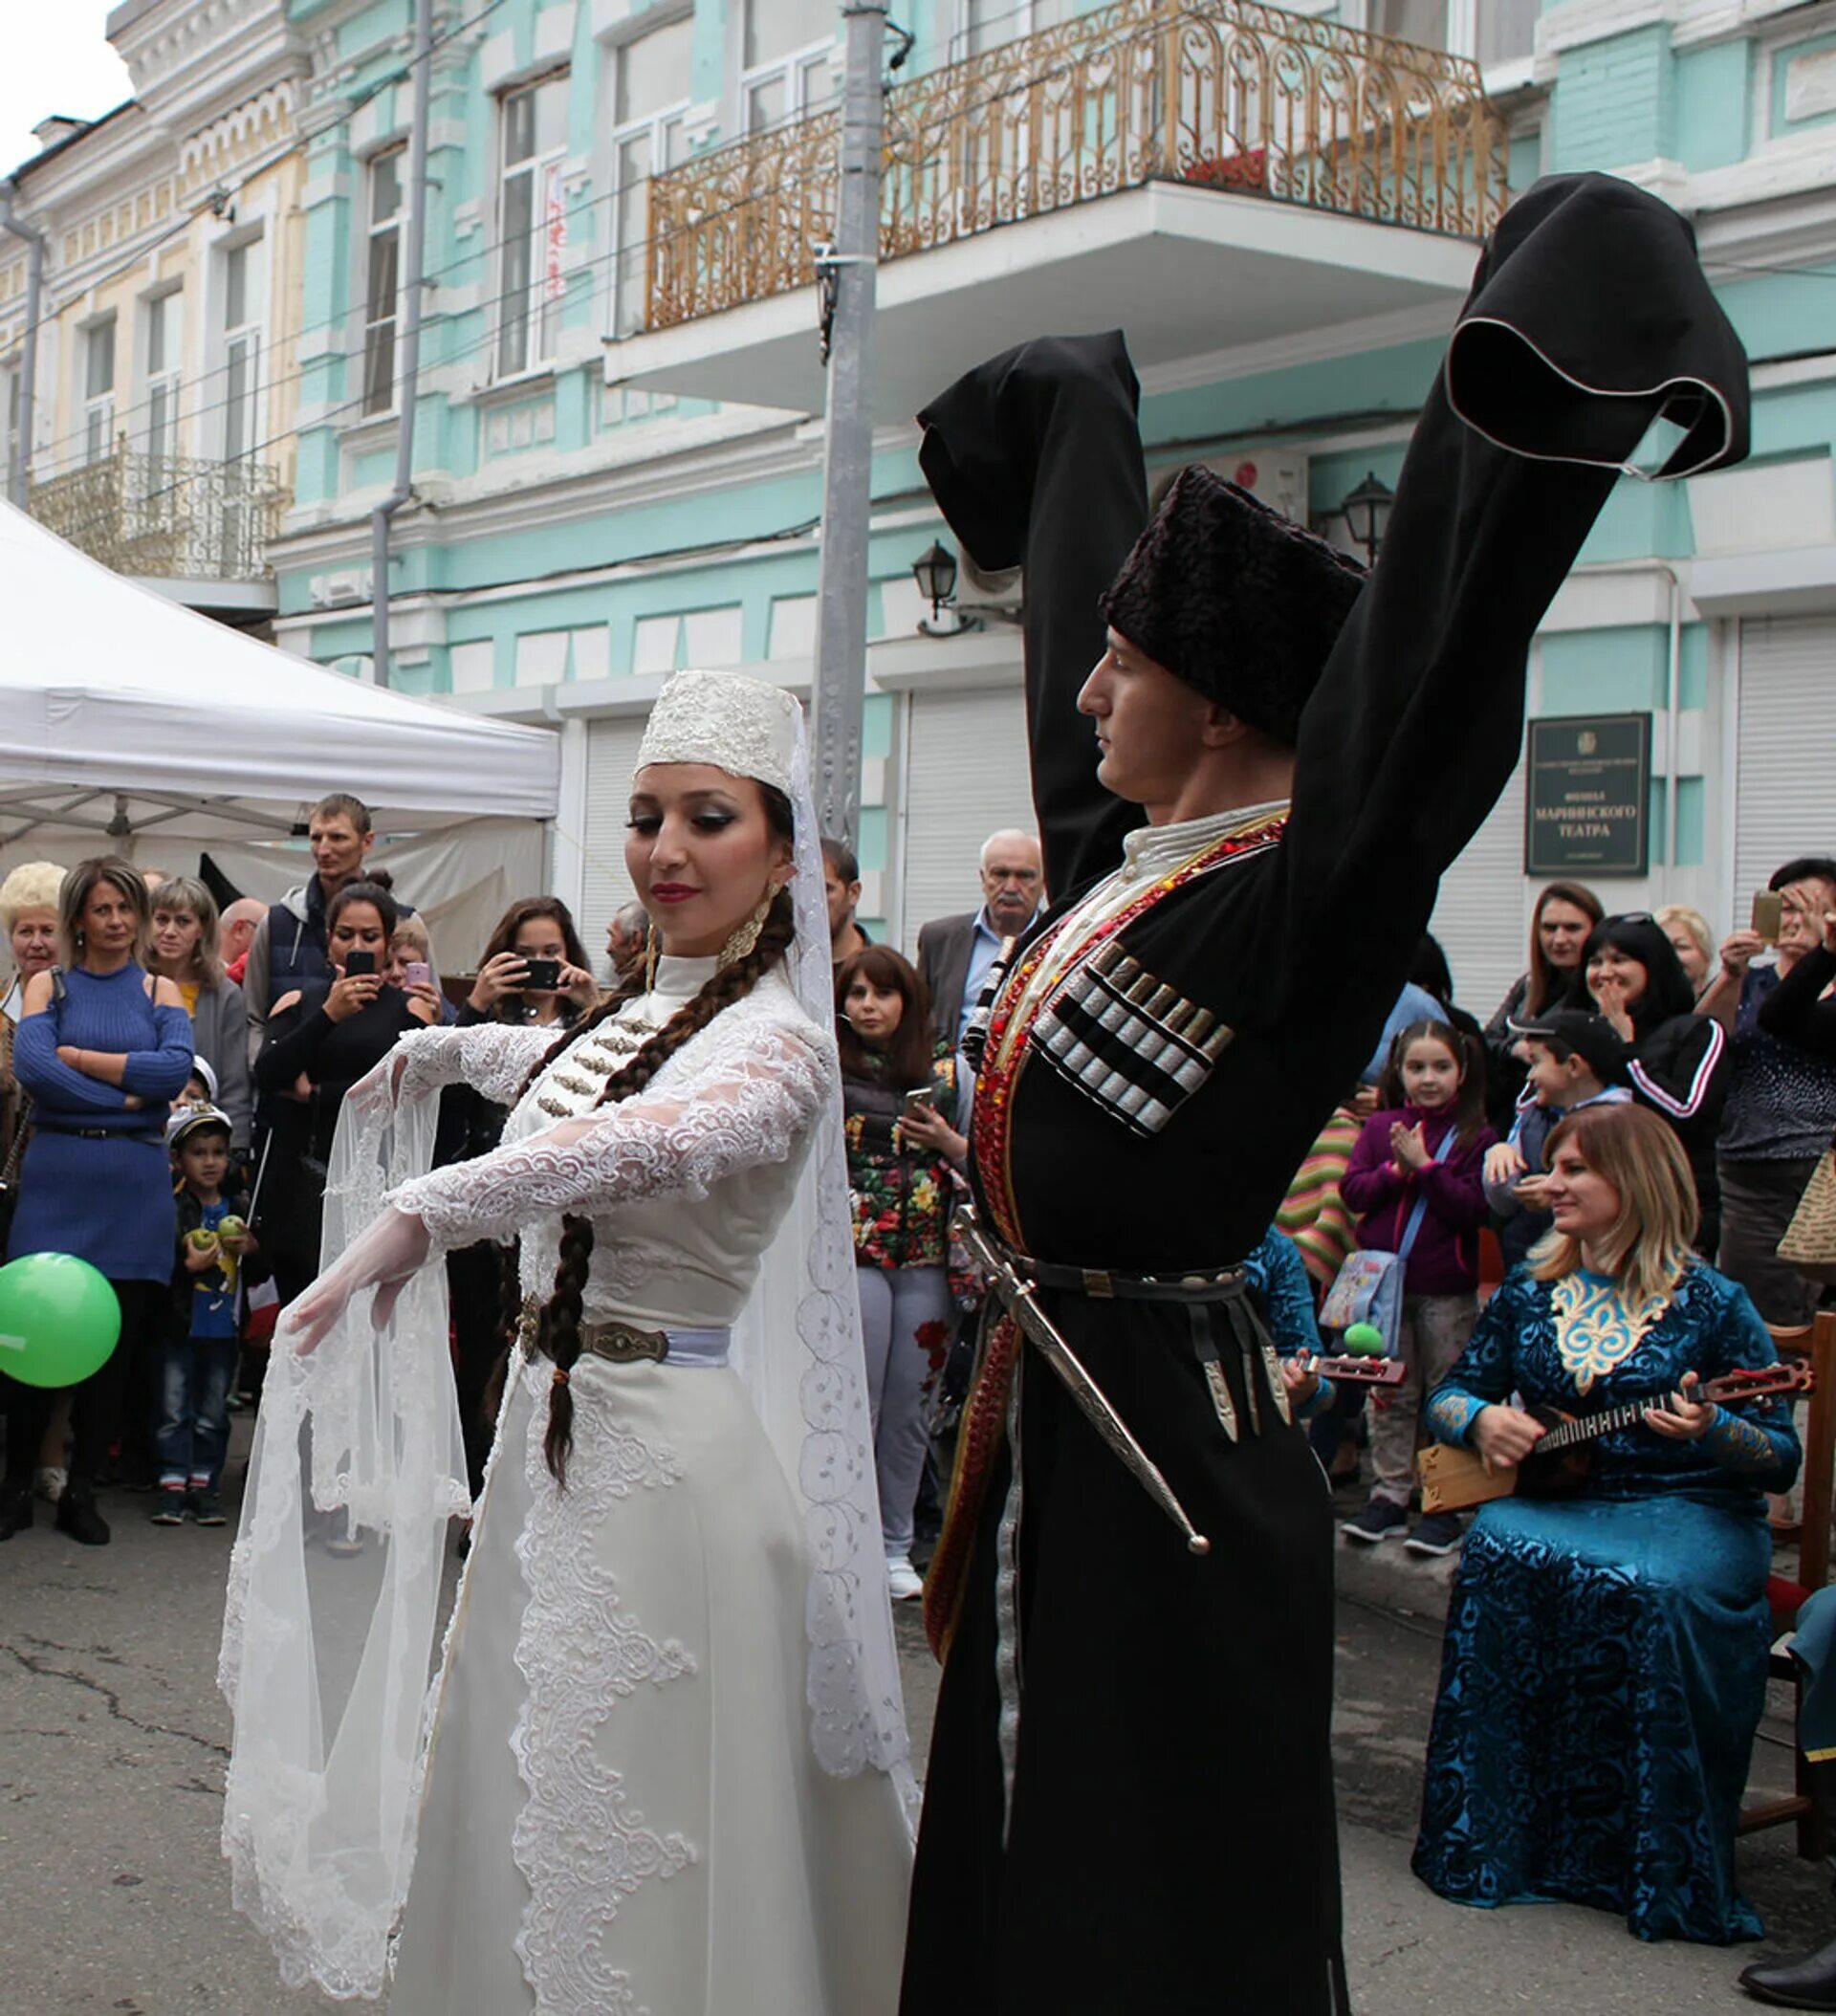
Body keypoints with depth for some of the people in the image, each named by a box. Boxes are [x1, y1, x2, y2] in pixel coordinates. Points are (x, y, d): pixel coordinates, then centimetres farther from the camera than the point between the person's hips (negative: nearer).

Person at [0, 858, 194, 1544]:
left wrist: (78, 1057, -8)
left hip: (135, 1179, 1)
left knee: (120, 1333, 2)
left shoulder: (159, 992, 11)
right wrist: (124, 1094, -12)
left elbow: (176, 1067, -8)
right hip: (57, 1172, -1)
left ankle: (82, 1491, 14)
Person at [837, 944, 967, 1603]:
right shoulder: (828, 1069, 1)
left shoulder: (945, 1069, 8)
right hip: (854, 1253, -3)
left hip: (928, 1256, 3)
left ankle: (896, 1546, 21)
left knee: (908, 1407, 9)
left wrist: (949, 1143, -7)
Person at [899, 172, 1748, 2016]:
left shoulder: (1302, 897, -15)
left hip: (1164, 1439, -8)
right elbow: (1076, 566, 24)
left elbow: (1439, 643, -30)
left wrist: (1551, 343, -33)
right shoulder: (1125, 847, 8)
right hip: (1054, 1406, 8)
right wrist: (1074, 406, 38)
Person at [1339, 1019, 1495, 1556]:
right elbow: (1352, 1190, 0)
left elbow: (1473, 1208, -12)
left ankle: (1445, 1507, 10)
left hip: (1447, 1291, -3)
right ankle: (1389, 1497, 17)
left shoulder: (1474, 1136, -3)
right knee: (1390, 1397, 10)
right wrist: (1395, 1170, -16)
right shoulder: (1380, 1127, 7)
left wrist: (1426, 1166, -18)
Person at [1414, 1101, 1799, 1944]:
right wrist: (1482, 1420, -5)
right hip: (1550, 1499, 3)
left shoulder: (1711, 1303, -2)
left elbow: (1780, 1457, -3)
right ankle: (1495, 1837, -21)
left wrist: (1710, 1430, -24)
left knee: (1652, 1591, -36)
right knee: (1497, 1557, -30)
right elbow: (1449, 1395, 18)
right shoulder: (1529, 1294, 11)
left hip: (1689, 1513, -3)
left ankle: (1665, 1869, -21)